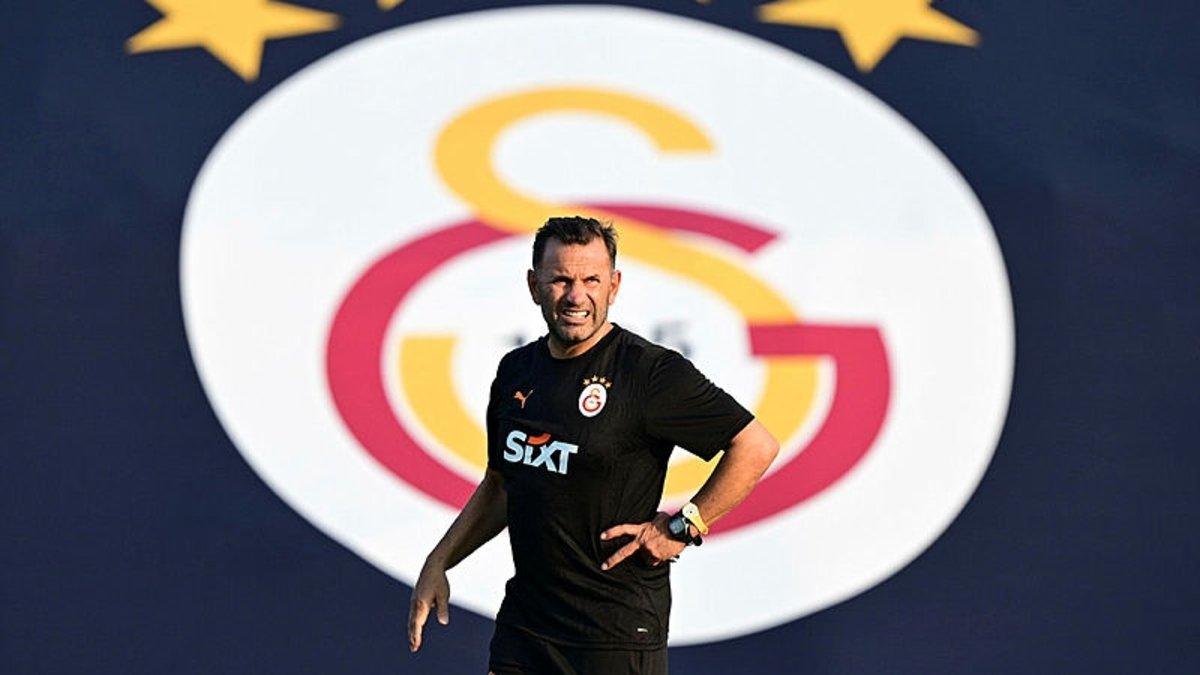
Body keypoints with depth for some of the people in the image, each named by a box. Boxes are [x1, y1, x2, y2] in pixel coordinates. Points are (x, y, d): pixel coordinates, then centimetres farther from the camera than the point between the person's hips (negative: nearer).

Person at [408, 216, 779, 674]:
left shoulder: (650, 372, -11)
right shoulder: (515, 372, 10)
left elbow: (756, 447, -11)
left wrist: (683, 527, -12)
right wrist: (438, 563, 16)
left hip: (617, 634, -6)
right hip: (524, 617, 6)